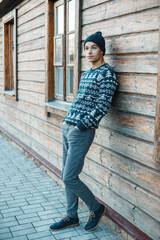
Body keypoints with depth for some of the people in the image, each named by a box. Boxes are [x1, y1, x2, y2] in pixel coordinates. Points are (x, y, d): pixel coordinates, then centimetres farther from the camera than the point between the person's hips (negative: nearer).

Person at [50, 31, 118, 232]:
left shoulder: (107, 74, -9)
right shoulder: (87, 74, 18)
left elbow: (102, 106, -17)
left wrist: (81, 125, -16)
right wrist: (68, 121, 11)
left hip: (81, 132, -9)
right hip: (67, 127, 9)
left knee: (69, 178, -6)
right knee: (66, 176, 13)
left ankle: (96, 208, 17)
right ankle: (71, 217, 27)